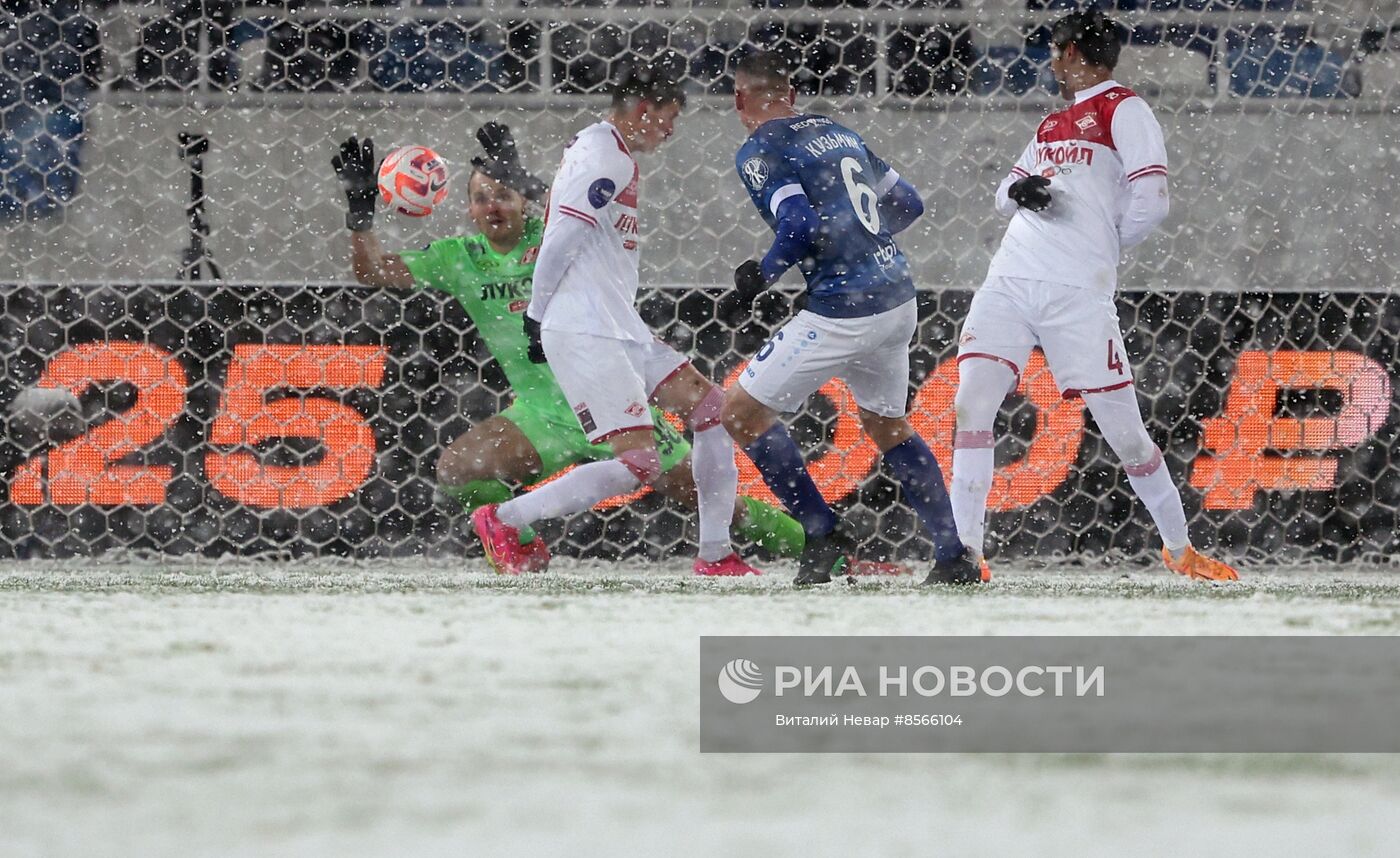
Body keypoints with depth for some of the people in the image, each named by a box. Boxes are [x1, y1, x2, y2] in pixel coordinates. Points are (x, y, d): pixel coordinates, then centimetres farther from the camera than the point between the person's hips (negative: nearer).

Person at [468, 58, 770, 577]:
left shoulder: (617, 157, 19)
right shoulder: (603, 156, -13)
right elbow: (559, 241, -18)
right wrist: (537, 316, -13)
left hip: (620, 329, 11)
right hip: (584, 334, -11)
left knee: (711, 408, 7)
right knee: (638, 464, -16)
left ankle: (715, 555, 9)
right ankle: (502, 522, -7)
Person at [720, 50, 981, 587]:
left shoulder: (760, 152, -6)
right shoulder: (837, 132, 17)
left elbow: (801, 226, -19)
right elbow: (907, 204, 19)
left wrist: (763, 275, -3)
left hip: (844, 310, -8)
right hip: (898, 297, 8)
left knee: (742, 411, 2)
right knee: (885, 423, 25)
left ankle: (823, 535, -1)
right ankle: (954, 557, 20)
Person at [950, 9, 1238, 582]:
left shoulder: (1122, 109, 0)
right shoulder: (1052, 124, 25)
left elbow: (1150, 200, -9)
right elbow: (1005, 194, 24)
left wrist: (1097, 249, 3)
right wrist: (1019, 189, 1)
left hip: (1077, 293, -6)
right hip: (1009, 281, 6)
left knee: (1121, 425, -3)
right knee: (972, 400, -12)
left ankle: (1179, 548, 15)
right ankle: (966, 551, -12)